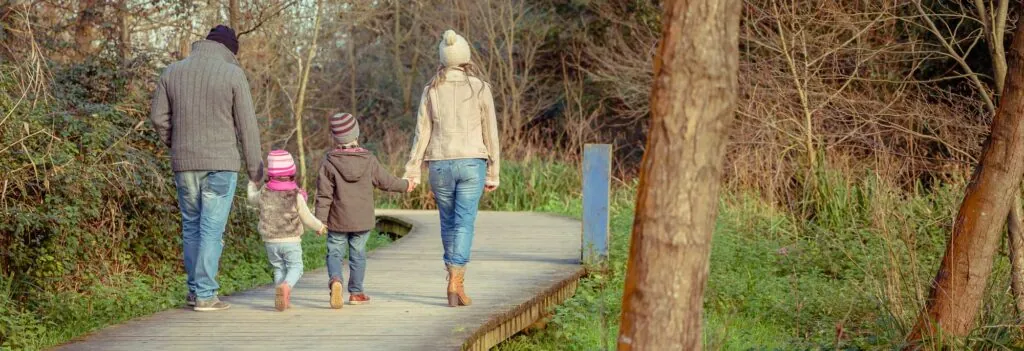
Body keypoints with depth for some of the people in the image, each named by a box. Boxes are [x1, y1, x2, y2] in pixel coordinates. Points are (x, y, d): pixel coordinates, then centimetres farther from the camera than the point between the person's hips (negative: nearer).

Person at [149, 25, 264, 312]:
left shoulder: (172, 72, 6)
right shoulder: (232, 74, -5)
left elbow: (159, 117, 5)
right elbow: (247, 125, -5)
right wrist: (255, 168, 2)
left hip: (184, 164, 4)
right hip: (221, 164, -4)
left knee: (191, 226, 15)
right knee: (212, 230, -2)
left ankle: (194, 289, 19)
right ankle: (205, 295, -2)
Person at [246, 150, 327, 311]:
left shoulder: (264, 194, -2)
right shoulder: (296, 196, -9)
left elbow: (252, 198, 22)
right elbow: (307, 218, -2)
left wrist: (252, 185, 42)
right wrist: (319, 227, 17)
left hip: (270, 241, 3)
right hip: (291, 240, -3)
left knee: (279, 268, 13)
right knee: (295, 267, 4)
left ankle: (284, 299, 1)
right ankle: (286, 286, -25)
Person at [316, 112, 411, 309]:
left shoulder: (329, 163, -9)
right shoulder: (369, 161, -4)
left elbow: (324, 195, -9)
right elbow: (385, 181, 8)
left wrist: (320, 220, -4)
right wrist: (404, 186, 26)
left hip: (338, 221, -2)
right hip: (362, 220, 2)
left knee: (334, 253, 6)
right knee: (358, 254, 12)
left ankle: (335, 279, -22)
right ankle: (356, 292, 17)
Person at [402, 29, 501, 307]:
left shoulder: (431, 90, 2)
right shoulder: (480, 89, -2)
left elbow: (422, 133, 1)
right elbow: (490, 134, 0)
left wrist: (413, 171, 3)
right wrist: (493, 173, 6)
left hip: (440, 164, 2)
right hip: (471, 163, -2)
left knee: (448, 223, 17)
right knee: (464, 224, -4)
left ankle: (456, 278, 25)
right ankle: (456, 282, -17)